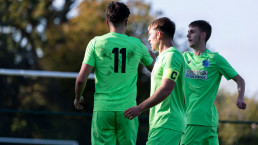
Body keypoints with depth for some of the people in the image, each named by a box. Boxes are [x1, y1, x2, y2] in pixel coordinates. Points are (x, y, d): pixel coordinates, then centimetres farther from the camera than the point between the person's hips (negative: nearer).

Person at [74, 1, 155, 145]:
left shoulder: (96, 43, -2)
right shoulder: (137, 44, 3)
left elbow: (81, 78, -5)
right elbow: (153, 68, 21)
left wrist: (78, 97, 15)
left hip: (103, 109, -1)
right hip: (128, 109, 1)